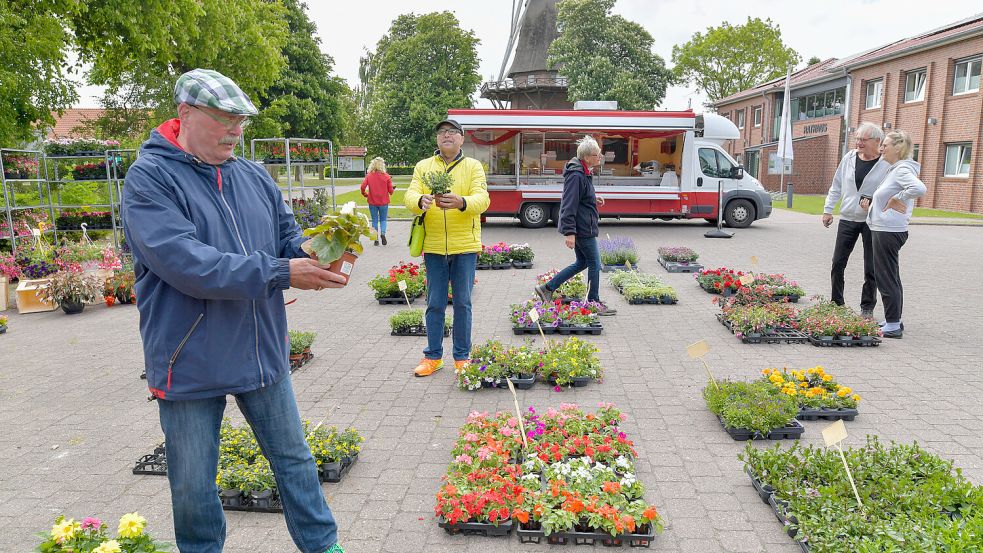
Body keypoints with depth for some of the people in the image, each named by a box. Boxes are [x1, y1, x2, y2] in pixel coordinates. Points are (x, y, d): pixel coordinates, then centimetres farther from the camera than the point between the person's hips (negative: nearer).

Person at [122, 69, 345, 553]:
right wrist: (280, 273, -29)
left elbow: (287, 236, 8)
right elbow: (186, 264, -26)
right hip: (191, 364, -5)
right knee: (193, 487, 14)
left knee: (294, 459, 18)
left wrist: (313, 252, -16)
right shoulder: (149, 178, -13)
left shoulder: (254, 178, 4)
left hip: (263, 354, 5)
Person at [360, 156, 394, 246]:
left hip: (372, 202, 1)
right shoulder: (386, 176, -7)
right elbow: (390, 190, -7)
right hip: (383, 202, 0)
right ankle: (383, 233, -12)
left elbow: (363, 187, -12)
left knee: (374, 220, 11)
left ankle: (376, 239, 9)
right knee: (383, 219, 14)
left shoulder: (369, 176, -6)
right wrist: (393, 190, 16)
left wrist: (365, 194, 6)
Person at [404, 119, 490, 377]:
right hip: (433, 246, 1)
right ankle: (433, 356, 21)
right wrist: (421, 201, -29)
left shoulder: (473, 166, 4)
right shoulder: (423, 166, 10)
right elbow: (410, 195, -4)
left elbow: (482, 199, -11)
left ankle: (462, 356, 20)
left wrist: (461, 202, -34)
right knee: (435, 304, 8)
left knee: (462, 303, 6)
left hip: (465, 246, -1)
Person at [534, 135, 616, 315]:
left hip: (582, 226, 10)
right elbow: (569, 204, -24)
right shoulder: (576, 175, -20)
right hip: (582, 228, -10)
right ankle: (594, 303, 14)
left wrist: (594, 198, 9)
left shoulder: (584, 172, 11)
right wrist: (569, 232, -26)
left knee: (581, 263, 17)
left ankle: (547, 288, 20)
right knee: (594, 265, 1)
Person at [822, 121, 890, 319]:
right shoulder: (849, 158, 4)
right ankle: (836, 303, 20)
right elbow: (836, 186, 13)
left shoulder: (886, 164, -9)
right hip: (848, 219, 4)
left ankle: (867, 309, 16)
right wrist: (828, 209, 11)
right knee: (838, 263, 6)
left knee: (871, 269, 5)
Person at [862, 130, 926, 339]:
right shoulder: (894, 170, 15)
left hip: (889, 231, -11)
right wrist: (871, 201, 10)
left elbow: (919, 188, -34)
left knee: (886, 278, -5)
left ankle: (893, 325, 1)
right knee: (890, 277, 16)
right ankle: (895, 322, 25)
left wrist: (897, 199, -21)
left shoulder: (903, 170, -15)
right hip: (884, 229, 11)